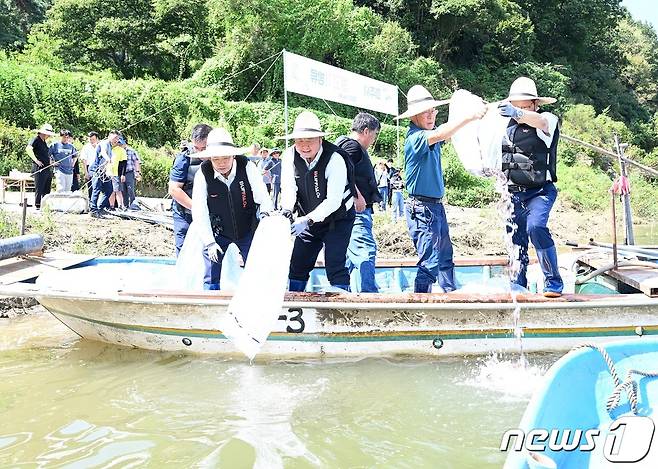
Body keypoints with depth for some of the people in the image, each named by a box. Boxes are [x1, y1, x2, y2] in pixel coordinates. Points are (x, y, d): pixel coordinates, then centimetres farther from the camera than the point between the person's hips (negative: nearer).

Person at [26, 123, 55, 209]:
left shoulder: (45, 142, 20)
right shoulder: (36, 140, -6)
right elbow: (28, 149, -22)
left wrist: (50, 160, 17)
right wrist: (36, 160, -20)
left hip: (48, 169, 9)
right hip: (40, 169, -9)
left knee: (47, 190, 11)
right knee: (39, 189, -6)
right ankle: (38, 206, -2)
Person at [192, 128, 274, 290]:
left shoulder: (247, 167, -18)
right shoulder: (203, 173, -18)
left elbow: (263, 197, -15)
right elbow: (199, 212, -17)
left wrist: (265, 212, -38)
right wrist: (209, 243, -21)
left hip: (248, 231, 0)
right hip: (218, 233, 0)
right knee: (211, 277, -3)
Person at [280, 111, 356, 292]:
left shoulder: (335, 159, -25)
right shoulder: (290, 155, -10)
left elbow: (333, 201, -28)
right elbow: (288, 187, -14)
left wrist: (308, 220, -36)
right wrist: (287, 211, -34)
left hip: (337, 219, -5)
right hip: (308, 219, 5)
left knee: (335, 265, -14)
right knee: (298, 263, 8)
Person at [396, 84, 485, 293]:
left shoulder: (430, 133, 10)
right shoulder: (415, 137, -18)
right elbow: (439, 135, -34)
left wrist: (476, 112, -13)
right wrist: (469, 117, -40)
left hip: (437, 205, 10)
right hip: (422, 208, -10)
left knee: (445, 257, 21)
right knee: (430, 262, -9)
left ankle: (451, 294, 35)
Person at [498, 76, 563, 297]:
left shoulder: (548, 120, -4)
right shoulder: (506, 125, 11)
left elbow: (540, 122, -29)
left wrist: (517, 113, -47)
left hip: (540, 191, -5)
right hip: (514, 193, 5)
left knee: (535, 227, -26)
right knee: (516, 240, 9)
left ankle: (553, 283, -16)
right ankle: (517, 287, 23)